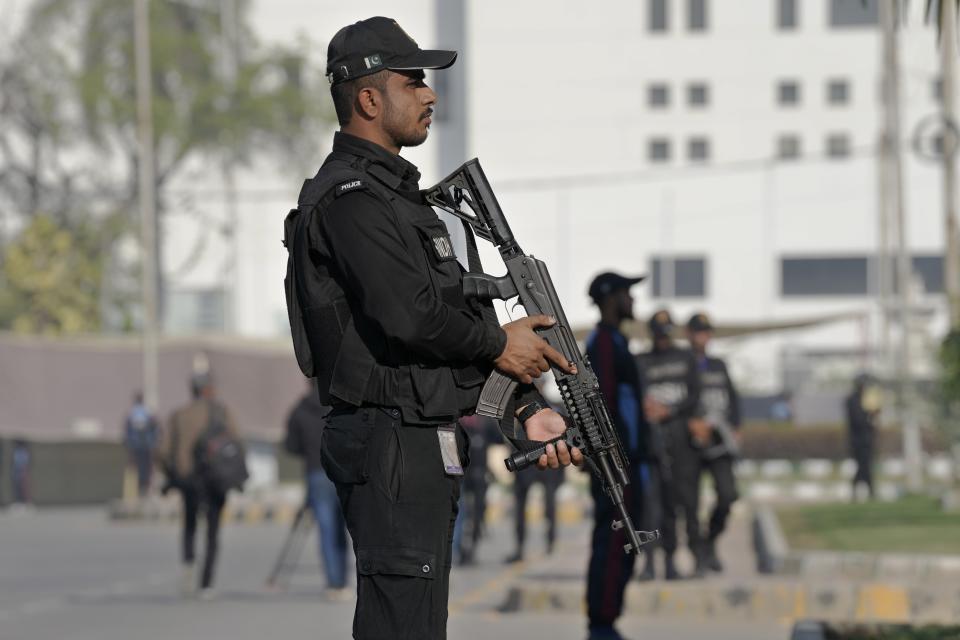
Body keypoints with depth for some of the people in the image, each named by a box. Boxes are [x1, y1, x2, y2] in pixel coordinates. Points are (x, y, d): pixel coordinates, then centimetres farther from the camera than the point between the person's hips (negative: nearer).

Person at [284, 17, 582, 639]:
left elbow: (456, 314, 19)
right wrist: (498, 343, -8)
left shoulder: (398, 191, 20)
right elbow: (410, 315, -25)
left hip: (427, 446, 11)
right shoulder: (350, 198, -13)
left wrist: (525, 409, 10)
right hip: (393, 446, -11)